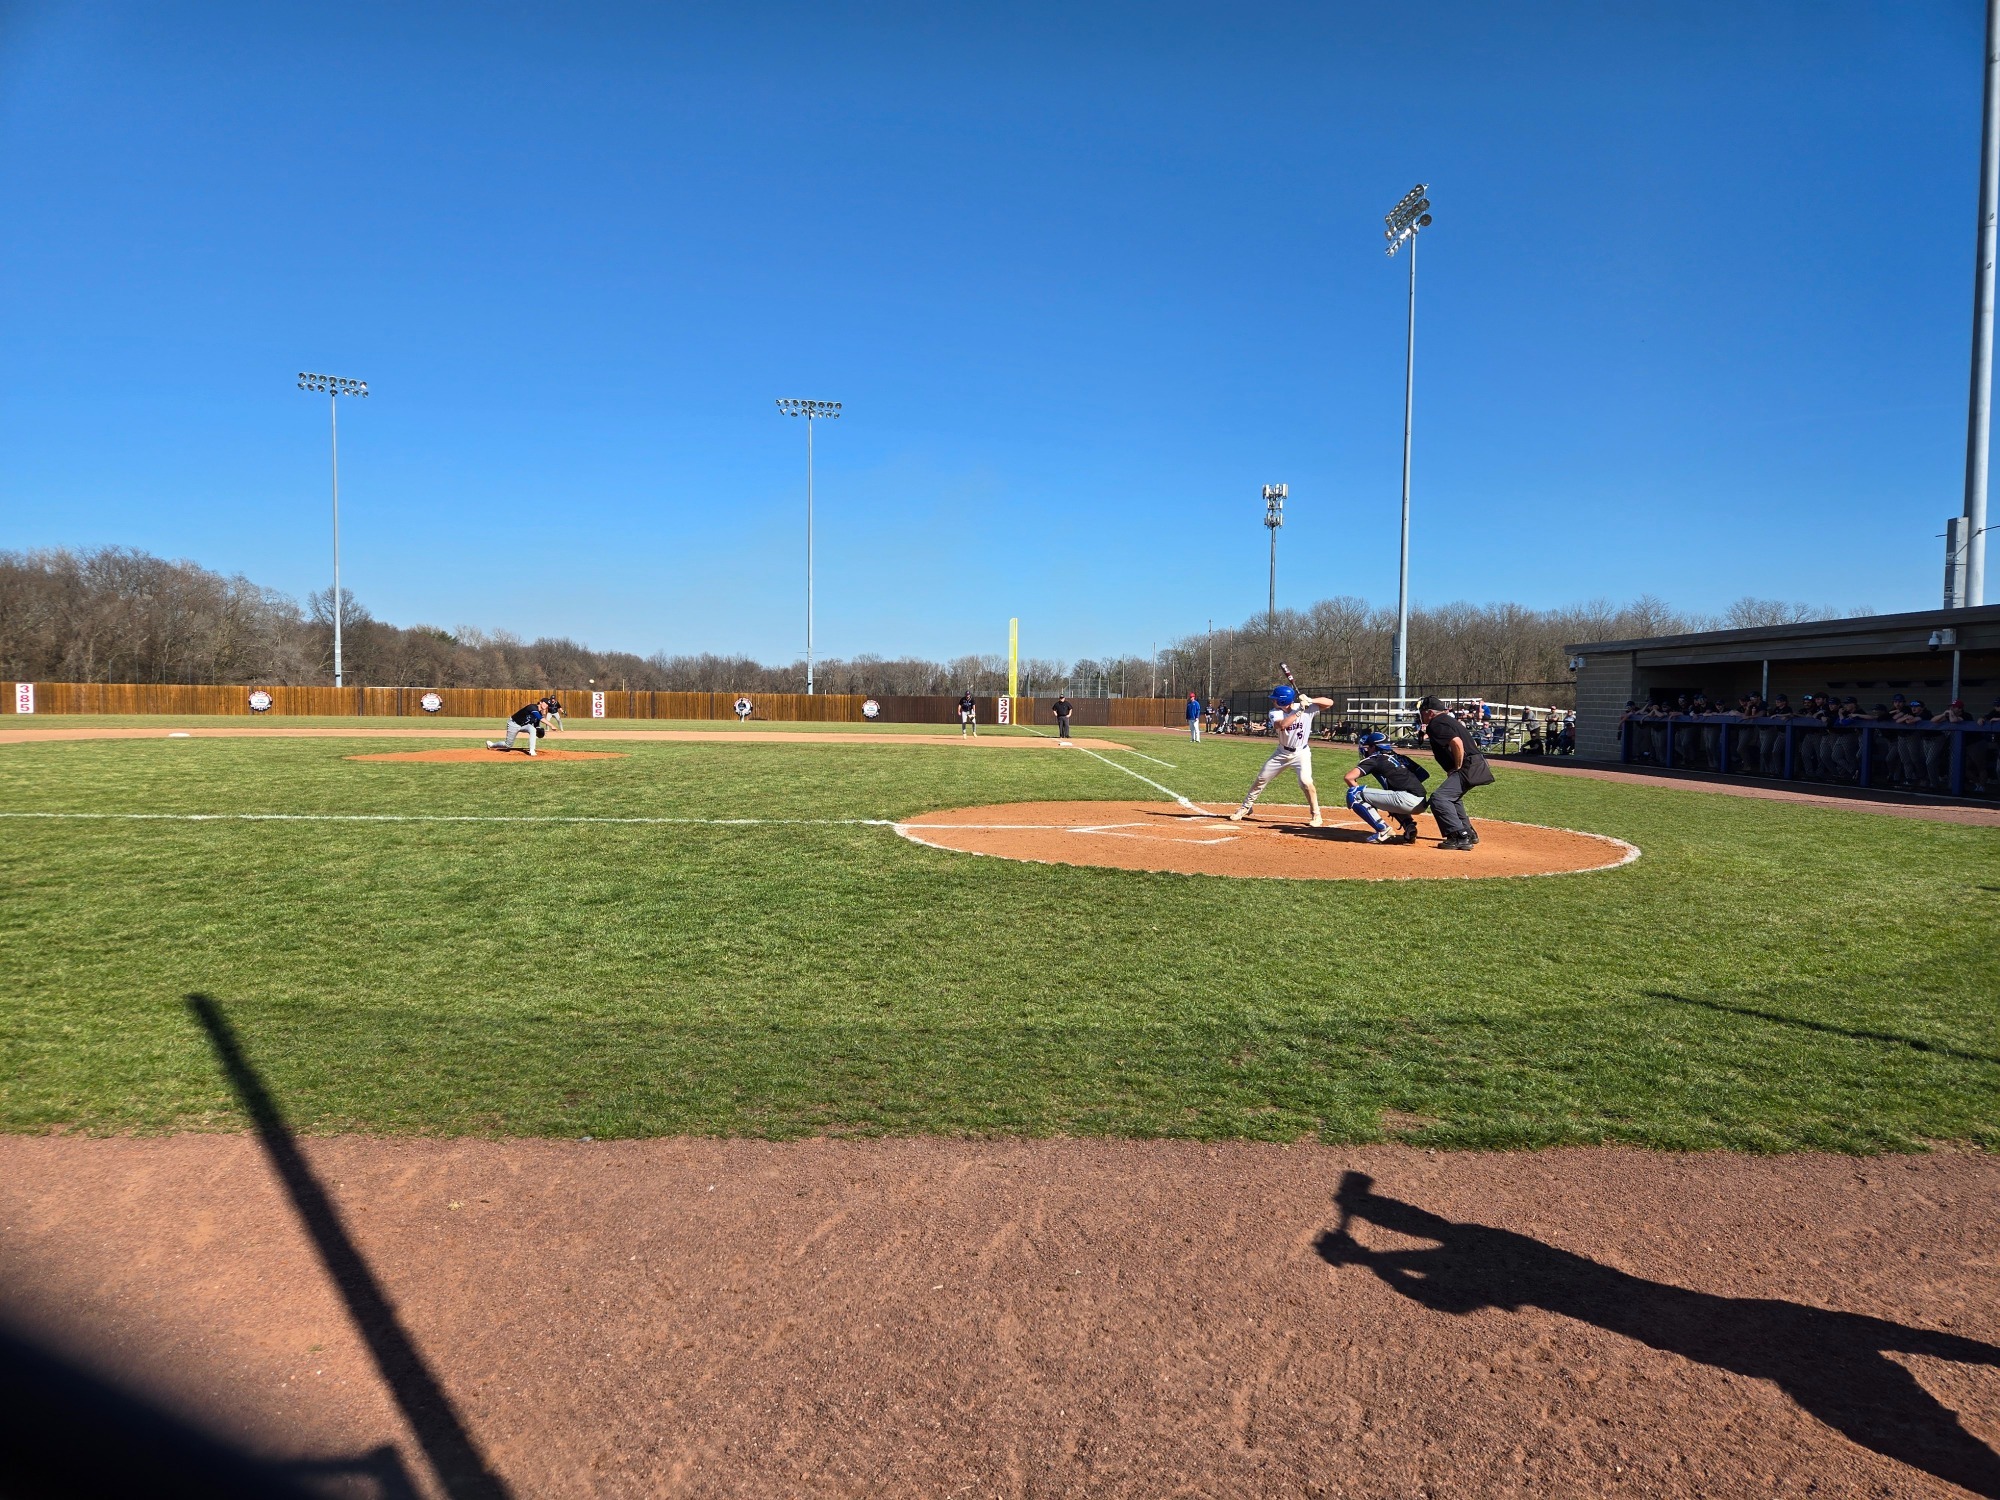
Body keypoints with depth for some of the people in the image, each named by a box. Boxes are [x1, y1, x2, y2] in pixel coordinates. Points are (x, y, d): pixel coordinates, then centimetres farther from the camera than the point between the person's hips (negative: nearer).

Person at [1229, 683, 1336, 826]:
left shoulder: (1307, 707, -16)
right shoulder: (1275, 713, -14)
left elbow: (1329, 702, -19)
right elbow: (1282, 725, -34)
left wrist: (1310, 701, -32)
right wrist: (1299, 711, -36)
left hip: (1301, 753, -3)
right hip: (1282, 753, 3)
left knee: (1306, 782, -22)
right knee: (1261, 779, 6)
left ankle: (1316, 815, -3)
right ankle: (1245, 808, 23)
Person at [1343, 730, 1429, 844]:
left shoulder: (1374, 759, 6)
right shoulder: (1400, 758, 25)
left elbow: (1349, 777, -4)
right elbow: (1424, 774, 23)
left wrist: (1359, 793, 11)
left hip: (1406, 799, -8)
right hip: (1422, 804, 8)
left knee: (1353, 794, -2)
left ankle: (1384, 831, -6)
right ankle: (1409, 825, 13)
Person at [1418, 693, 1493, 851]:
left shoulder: (1436, 725, -12)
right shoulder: (1447, 720, 20)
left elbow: (1457, 743, -27)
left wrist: (1457, 768, -16)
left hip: (1468, 768, -11)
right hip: (1474, 767, 11)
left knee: (1439, 798, -19)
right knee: (1452, 797, 30)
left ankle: (1461, 837, -22)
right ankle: (1468, 833, 36)